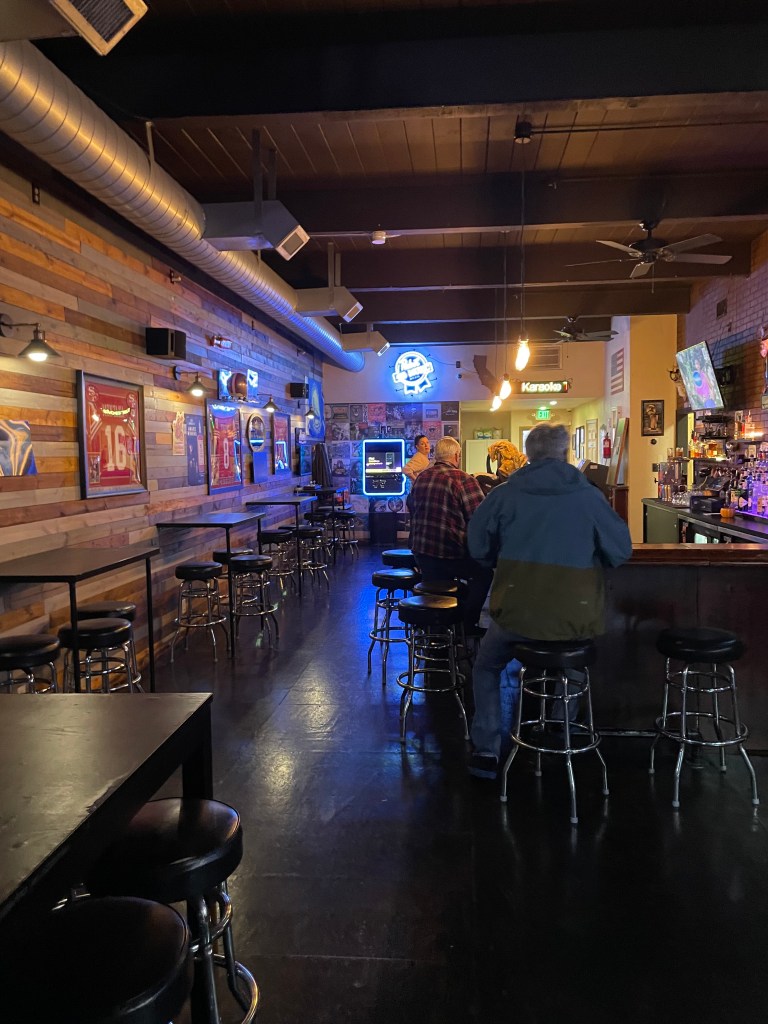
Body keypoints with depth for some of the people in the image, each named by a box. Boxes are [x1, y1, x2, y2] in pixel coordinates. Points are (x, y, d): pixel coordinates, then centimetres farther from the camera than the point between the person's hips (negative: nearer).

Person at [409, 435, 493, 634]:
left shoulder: (421, 477, 6)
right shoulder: (463, 479, -15)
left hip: (421, 551, 6)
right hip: (450, 553, -6)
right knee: (484, 571, 16)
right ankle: (467, 624, 12)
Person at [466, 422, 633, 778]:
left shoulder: (504, 494, -2)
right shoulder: (589, 495, -3)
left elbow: (479, 549, 8)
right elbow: (621, 552, 7)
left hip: (517, 612, -1)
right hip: (575, 615, 1)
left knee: (486, 666, 27)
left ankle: (487, 751, 22)